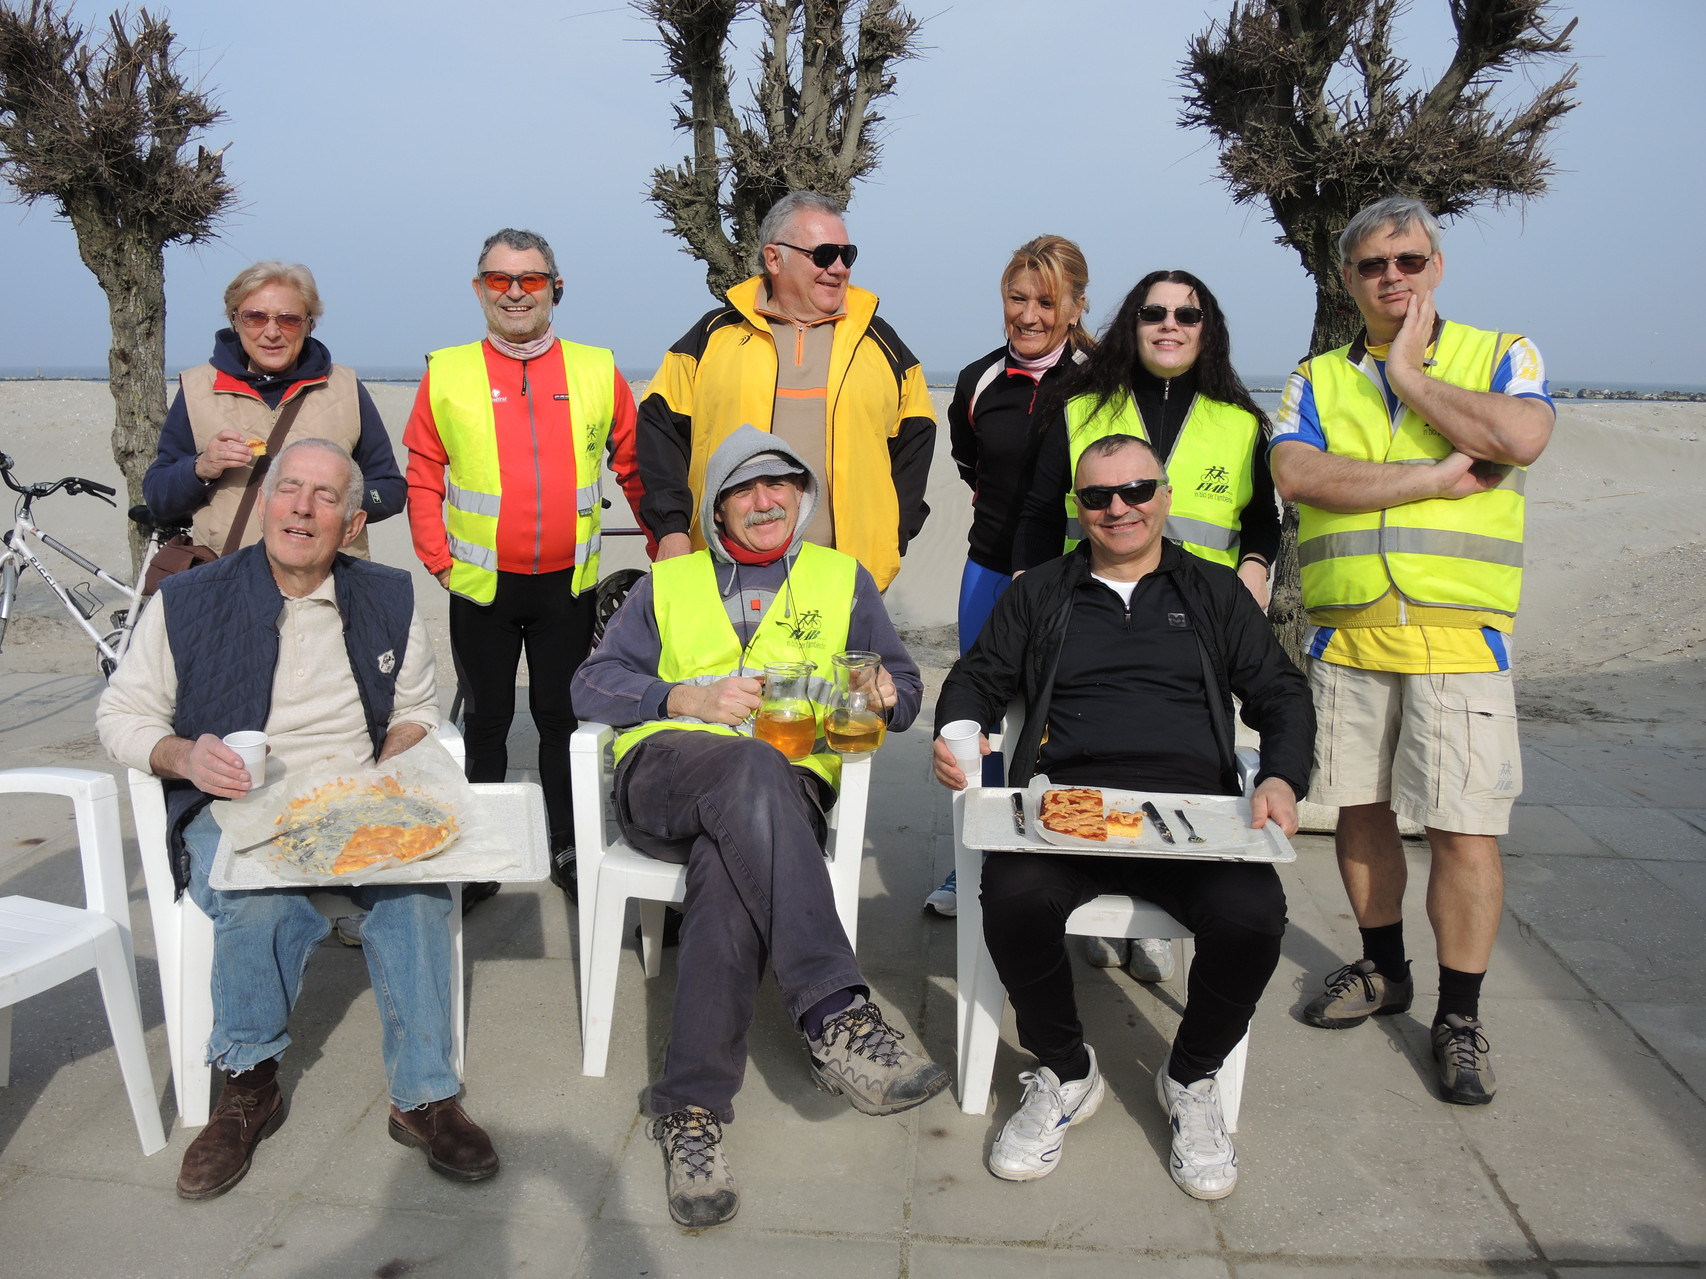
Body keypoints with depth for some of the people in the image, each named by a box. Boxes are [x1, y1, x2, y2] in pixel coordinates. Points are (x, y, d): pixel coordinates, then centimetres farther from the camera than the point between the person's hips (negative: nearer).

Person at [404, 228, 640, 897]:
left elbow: (636, 466, 7)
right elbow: (423, 476, 4)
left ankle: (569, 847, 25)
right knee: (486, 718, 13)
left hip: (568, 584, 0)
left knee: (562, 716, 11)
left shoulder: (597, 371, 1)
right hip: (480, 586, 0)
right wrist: (438, 558, -3)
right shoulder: (447, 373, -1)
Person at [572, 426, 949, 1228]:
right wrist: (691, 698, -5)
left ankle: (693, 1109, -33)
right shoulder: (667, 584, 24)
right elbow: (591, 685, 12)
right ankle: (834, 1016, -44)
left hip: (787, 786, 0)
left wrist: (885, 695, -6)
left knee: (727, 860, -37)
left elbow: (902, 686, 20)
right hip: (664, 774, 0)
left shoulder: (842, 580, 24)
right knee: (752, 768, -37)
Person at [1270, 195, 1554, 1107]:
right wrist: (1434, 477, -11)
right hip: (1346, 637, 3)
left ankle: (1459, 1017, 13)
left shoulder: (1500, 354, 8)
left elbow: (1520, 437, -15)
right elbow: (1296, 473, -9)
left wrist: (1408, 374, -7)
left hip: (1460, 638, -2)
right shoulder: (1316, 380, 11)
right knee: (1359, 809, 12)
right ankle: (1382, 969, 33)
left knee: (1465, 828, -4)